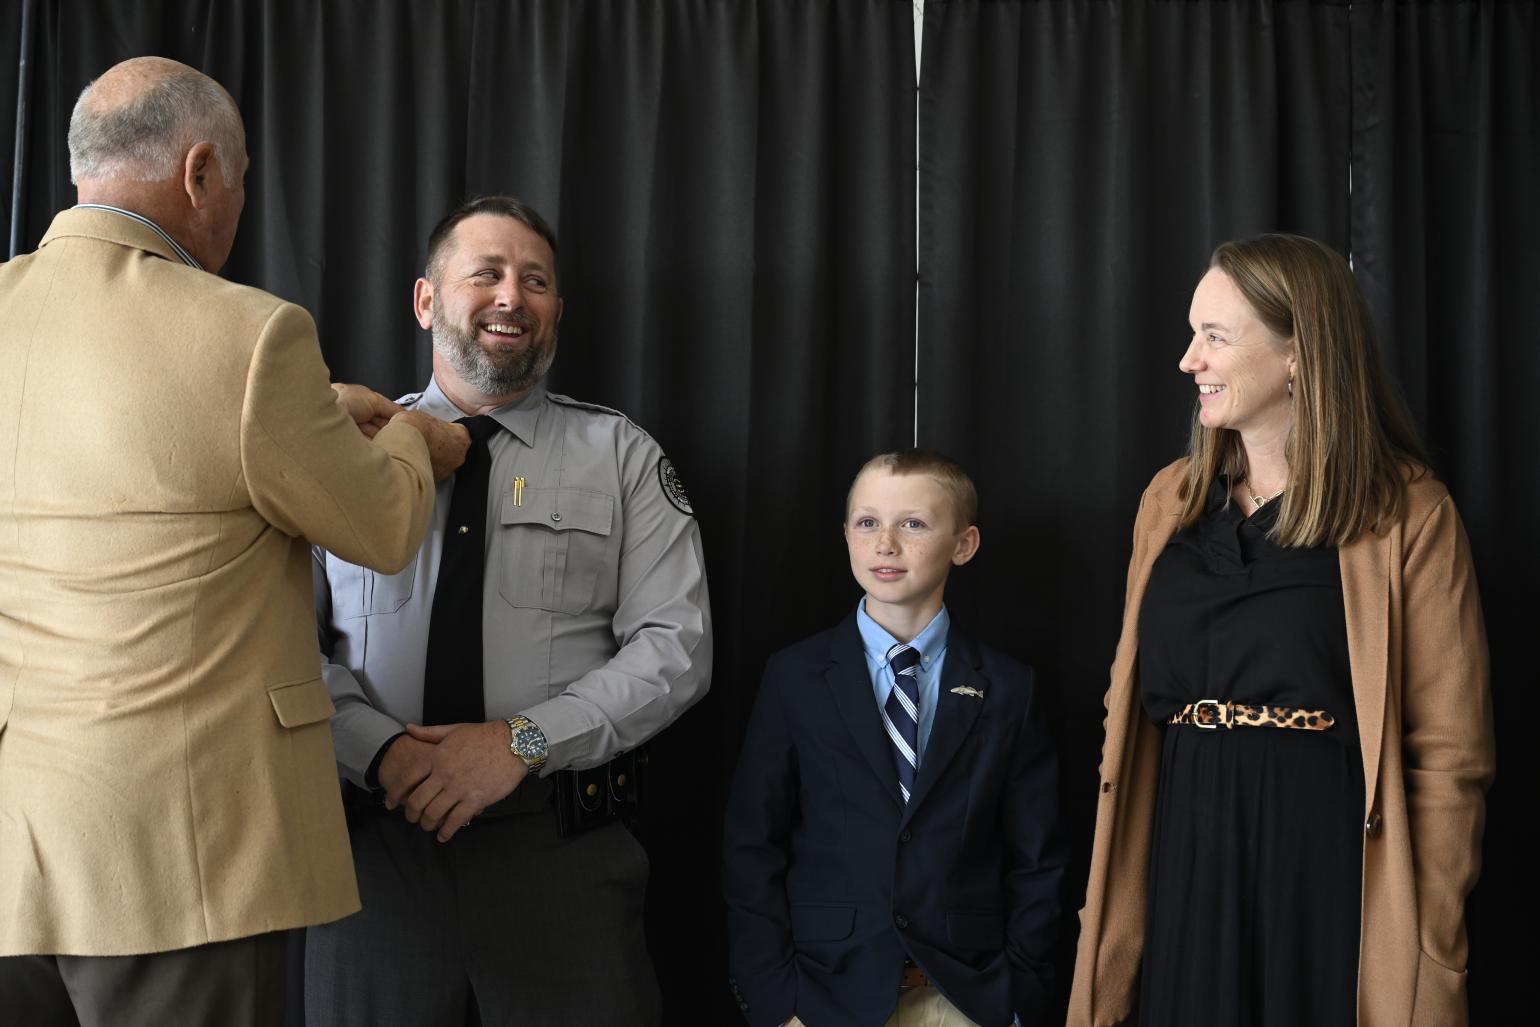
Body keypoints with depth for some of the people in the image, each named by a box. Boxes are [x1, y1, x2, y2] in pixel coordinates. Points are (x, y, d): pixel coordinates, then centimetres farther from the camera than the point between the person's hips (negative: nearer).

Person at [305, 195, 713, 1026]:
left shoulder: (621, 456, 6)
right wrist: (380, 748, -15)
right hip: (374, 846, 1)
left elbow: (675, 647, -3)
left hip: (562, 854, 0)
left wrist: (523, 741, -14)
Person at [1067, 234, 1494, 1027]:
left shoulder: (1407, 515, -7)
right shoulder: (1170, 501, 9)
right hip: (1187, 873, 4)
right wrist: (1109, 920, 7)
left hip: (1330, 884, -4)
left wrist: (1431, 958, -8)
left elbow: (1447, 756, -7)